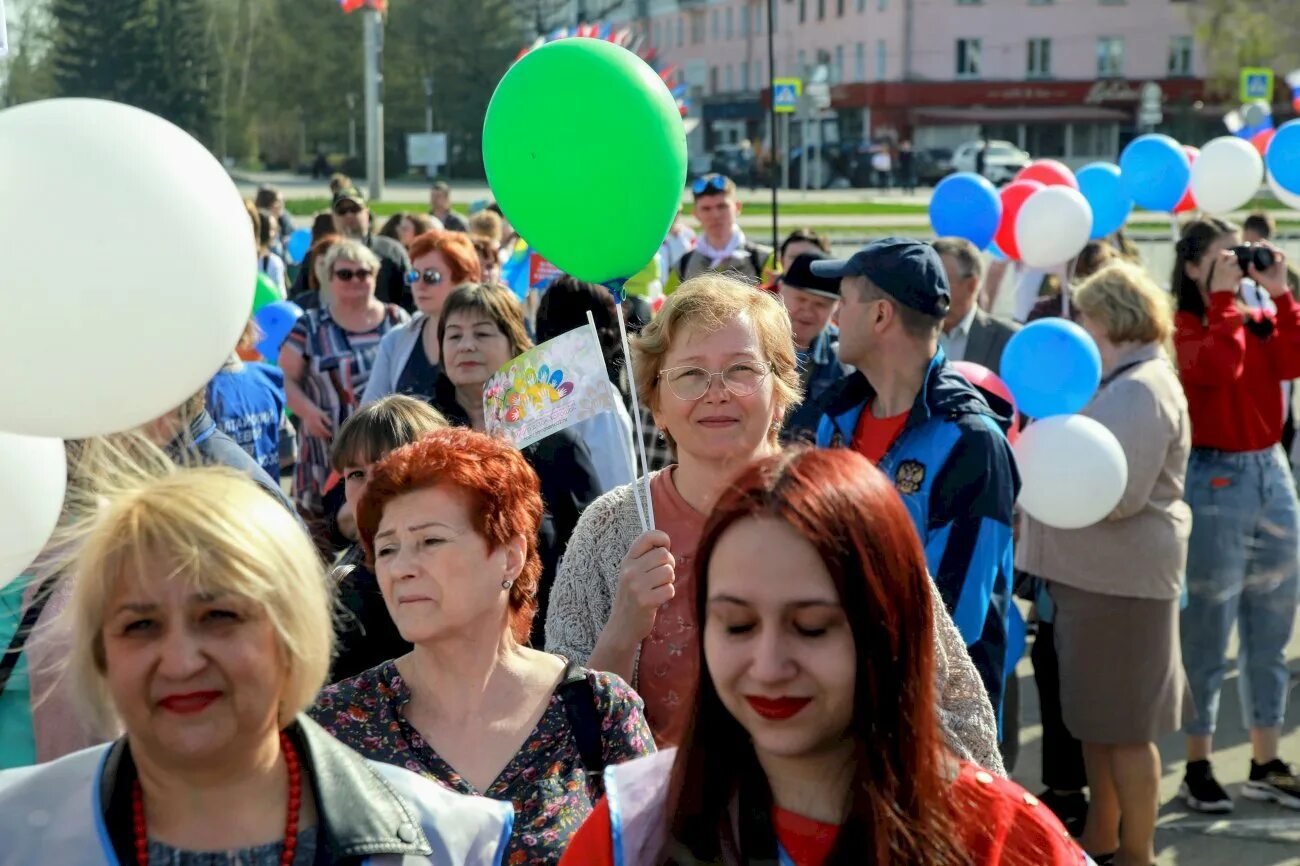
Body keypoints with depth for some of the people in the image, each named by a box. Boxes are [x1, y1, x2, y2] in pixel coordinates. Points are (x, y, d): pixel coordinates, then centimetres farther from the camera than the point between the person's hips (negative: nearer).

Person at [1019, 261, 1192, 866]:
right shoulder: (1118, 383, 15)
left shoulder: (1142, 390, -17)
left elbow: (1119, 494, -23)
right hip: (1090, 573, 10)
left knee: (1124, 725, 0)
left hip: (1122, 580, -10)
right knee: (1093, 716, 18)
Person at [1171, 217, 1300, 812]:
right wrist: (1224, 298, -17)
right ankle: (1197, 767, 8)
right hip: (1214, 480, -6)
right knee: (1206, 635, -1)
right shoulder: (1182, 327, -7)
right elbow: (1217, 368, -26)